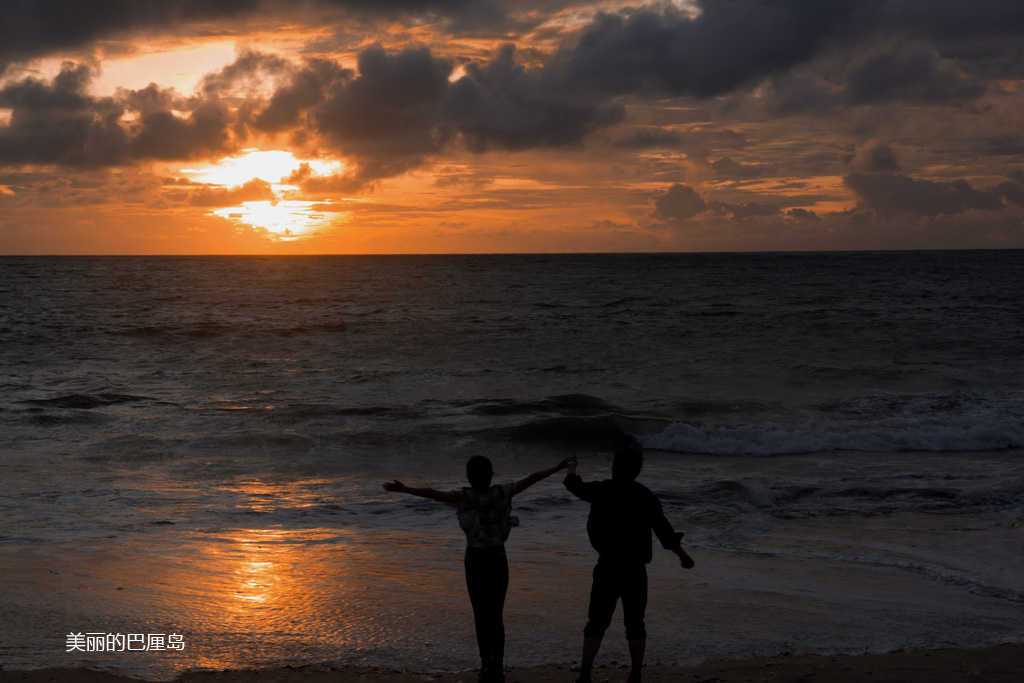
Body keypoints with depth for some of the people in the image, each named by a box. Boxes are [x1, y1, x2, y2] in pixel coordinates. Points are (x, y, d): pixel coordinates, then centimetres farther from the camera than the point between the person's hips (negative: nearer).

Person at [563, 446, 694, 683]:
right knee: (635, 623, 11)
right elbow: (664, 531, 0)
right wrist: (683, 555, 13)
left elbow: (574, 485, 16)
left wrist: (572, 467, 38)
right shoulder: (646, 496, -2)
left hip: (608, 567, -1)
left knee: (597, 622, 3)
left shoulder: (602, 491, -2)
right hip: (635, 569, 1)